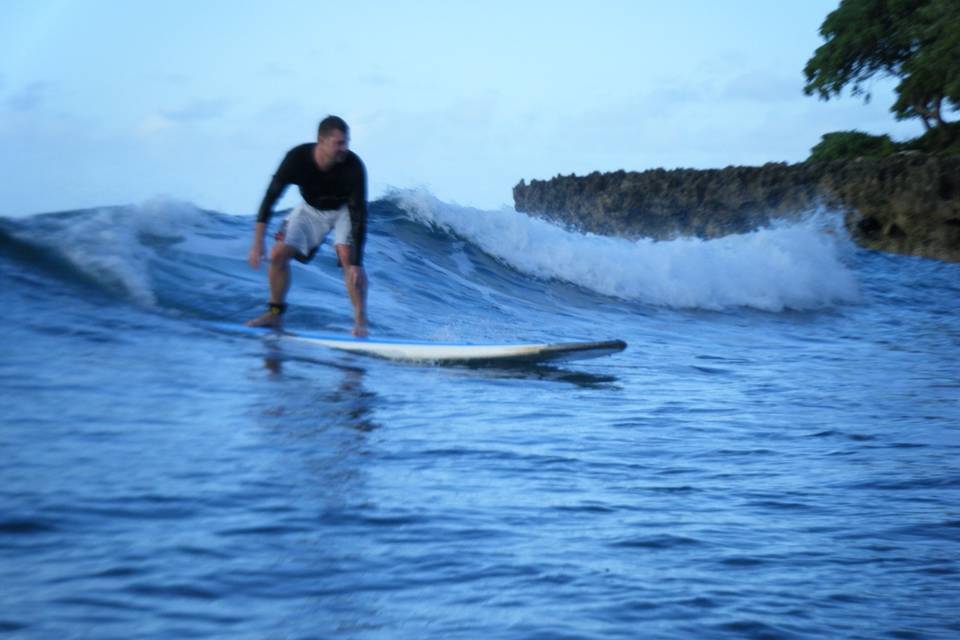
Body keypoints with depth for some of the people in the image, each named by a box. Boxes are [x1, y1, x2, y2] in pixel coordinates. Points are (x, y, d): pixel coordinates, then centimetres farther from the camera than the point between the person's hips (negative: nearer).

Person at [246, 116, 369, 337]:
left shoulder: (353, 166, -36)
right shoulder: (297, 158, -31)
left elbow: (358, 213, -34)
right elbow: (271, 196, -23)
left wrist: (356, 263, -39)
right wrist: (257, 242, -28)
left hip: (344, 210, -3)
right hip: (311, 209, 3)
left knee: (347, 256, -27)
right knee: (278, 254, -5)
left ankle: (360, 322, -19)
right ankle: (275, 313, 14)